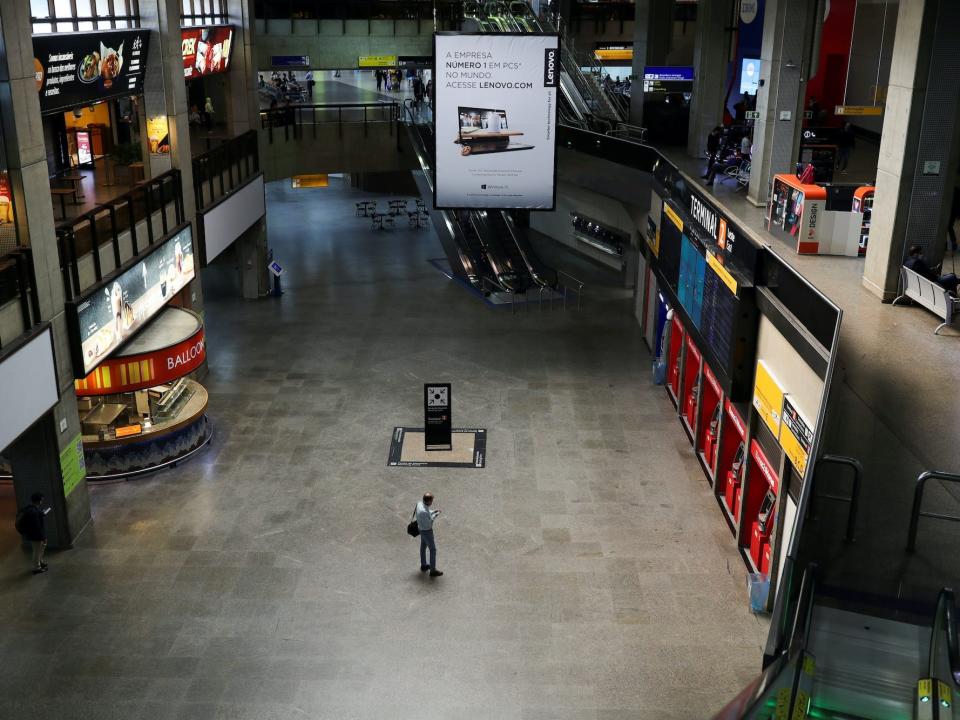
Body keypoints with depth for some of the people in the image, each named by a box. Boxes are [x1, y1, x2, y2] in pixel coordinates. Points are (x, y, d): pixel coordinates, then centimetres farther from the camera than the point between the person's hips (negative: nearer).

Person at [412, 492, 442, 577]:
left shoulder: (420, 503, -11)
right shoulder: (424, 511, -41)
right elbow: (428, 524, -28)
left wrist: (433, 512, -2)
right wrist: (435, 515, -18)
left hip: (422, 529, 9)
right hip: (427, 532, -9)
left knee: (423, 547, 26)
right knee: (433, 550, 9)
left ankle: (423, 566, 45)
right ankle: (433, 571, 23)